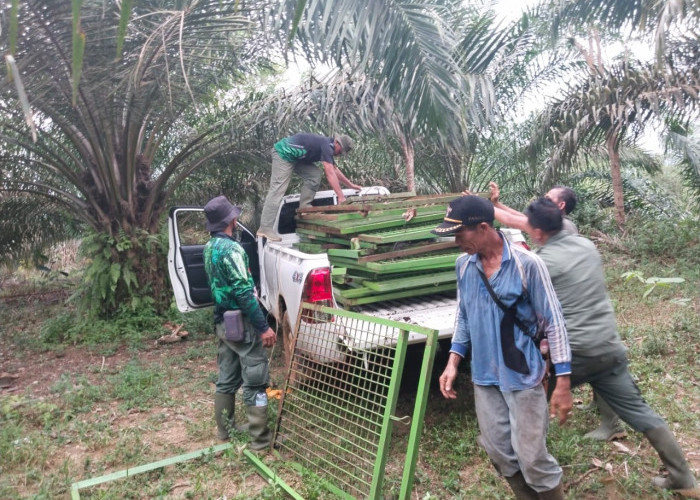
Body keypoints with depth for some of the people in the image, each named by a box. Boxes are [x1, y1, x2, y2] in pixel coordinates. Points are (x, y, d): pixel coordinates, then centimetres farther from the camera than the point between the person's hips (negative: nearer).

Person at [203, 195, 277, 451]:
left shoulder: (209, 247, 9)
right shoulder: (231, 248, -20)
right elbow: (244, 292, -24)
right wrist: (264, 327, -20)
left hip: (223, 321, 9)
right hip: (241, 323, -9)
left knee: (227, 379, 18)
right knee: (255, 382, 0)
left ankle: (224, 428, 29)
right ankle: (260, 438, 7)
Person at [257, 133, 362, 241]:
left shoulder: (327, 147, 11)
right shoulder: (326, 145, -19)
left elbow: (335, 170, 22)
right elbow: (330, 174, -26)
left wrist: (351, 185, 23)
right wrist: (341, 197, -27)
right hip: (283, 153, -10)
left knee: (314, 175, 2)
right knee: (277, 189, -15)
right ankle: (265, 228, -18)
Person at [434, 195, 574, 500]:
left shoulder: (527, 264, -16)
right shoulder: (463, 265, 0)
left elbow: (553, 322, -11)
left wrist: (563, 381, -12)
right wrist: (453, 362, 5)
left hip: (523, 377, -5)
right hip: (484, 377, 5)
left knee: (532, 457, 0)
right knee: (499, 453, 14)